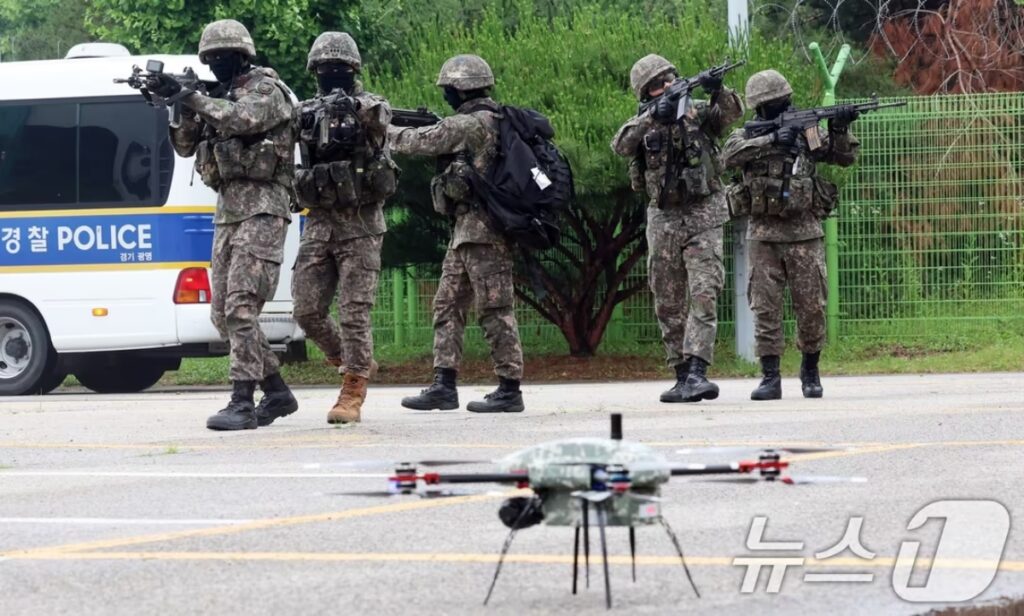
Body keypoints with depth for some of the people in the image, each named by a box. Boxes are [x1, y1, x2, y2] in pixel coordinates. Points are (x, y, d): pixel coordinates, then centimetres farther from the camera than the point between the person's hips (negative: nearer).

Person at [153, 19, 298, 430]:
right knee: (223, 314, 7)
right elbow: (185, 146, 17)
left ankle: (242, 403, -20)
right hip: (227, 211, 9)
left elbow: (240, 120, -24)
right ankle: (277, 393, 17)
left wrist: (190, 97, -18)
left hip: (261, 210, -9)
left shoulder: (265, 90, -4)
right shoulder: (221, 98, 19)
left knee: (241, 307, -18)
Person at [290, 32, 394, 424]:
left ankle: (352, 394, -2)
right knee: (307, 311, 1)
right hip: (319, 224, 4)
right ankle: (348, 361, 24)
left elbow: (380, 123, -22)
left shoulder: (370, 106, -1)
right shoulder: (308, 113, 12)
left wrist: (356, 108, -43)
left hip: (360, 225, -4)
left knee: (354, 311, -7)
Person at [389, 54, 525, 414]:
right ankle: (444, 386, 10)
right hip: (468, 229, 10)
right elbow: (441, 145, 26)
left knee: (495, 309, -6)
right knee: (448, 305, 10)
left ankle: (510, 390, -4)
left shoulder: (470, 124, -14)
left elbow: (419, 142, -8)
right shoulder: (492, 121, 15)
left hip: (483, 229, -10)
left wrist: (384, 130, 8)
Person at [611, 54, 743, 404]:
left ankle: (697, 371, -22)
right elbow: (620, 146, -14)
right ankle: (682, 375, 13)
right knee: (669, 305, 6)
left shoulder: (698, 113, 3)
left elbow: (731, 113, -14)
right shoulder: (642, 124, 6)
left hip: (703, 218, -3)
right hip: (664, 220, 3)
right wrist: (653, 117, -27)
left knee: (703, 296, -15)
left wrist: (718, 92, -34)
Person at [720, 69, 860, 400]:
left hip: (804, 233, 1)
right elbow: (730, 156, -19)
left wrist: (840, 130, -12)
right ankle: (770, 378, 0)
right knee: (765, 307, -3)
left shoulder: (806, 133, 8)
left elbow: (845, 157, 6)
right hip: (764, 235, -1)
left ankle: (810, 371, 18)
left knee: (811, 308, 1)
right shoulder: (747, 136, 3)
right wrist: (771, 140, -28)